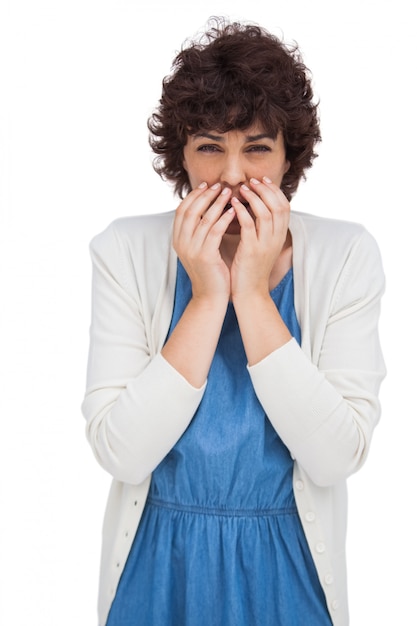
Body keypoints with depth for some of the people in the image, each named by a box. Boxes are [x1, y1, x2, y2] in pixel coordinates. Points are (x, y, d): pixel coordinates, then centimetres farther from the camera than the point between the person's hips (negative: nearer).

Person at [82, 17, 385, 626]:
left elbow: (336, 458, -20)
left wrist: (253, 292, -24)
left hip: (286, 570, 0)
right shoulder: (126, 251, -11)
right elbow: (121, 453, -18)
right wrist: (207, 297, -24)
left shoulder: (345, 256, -12)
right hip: (157, 565, 0)